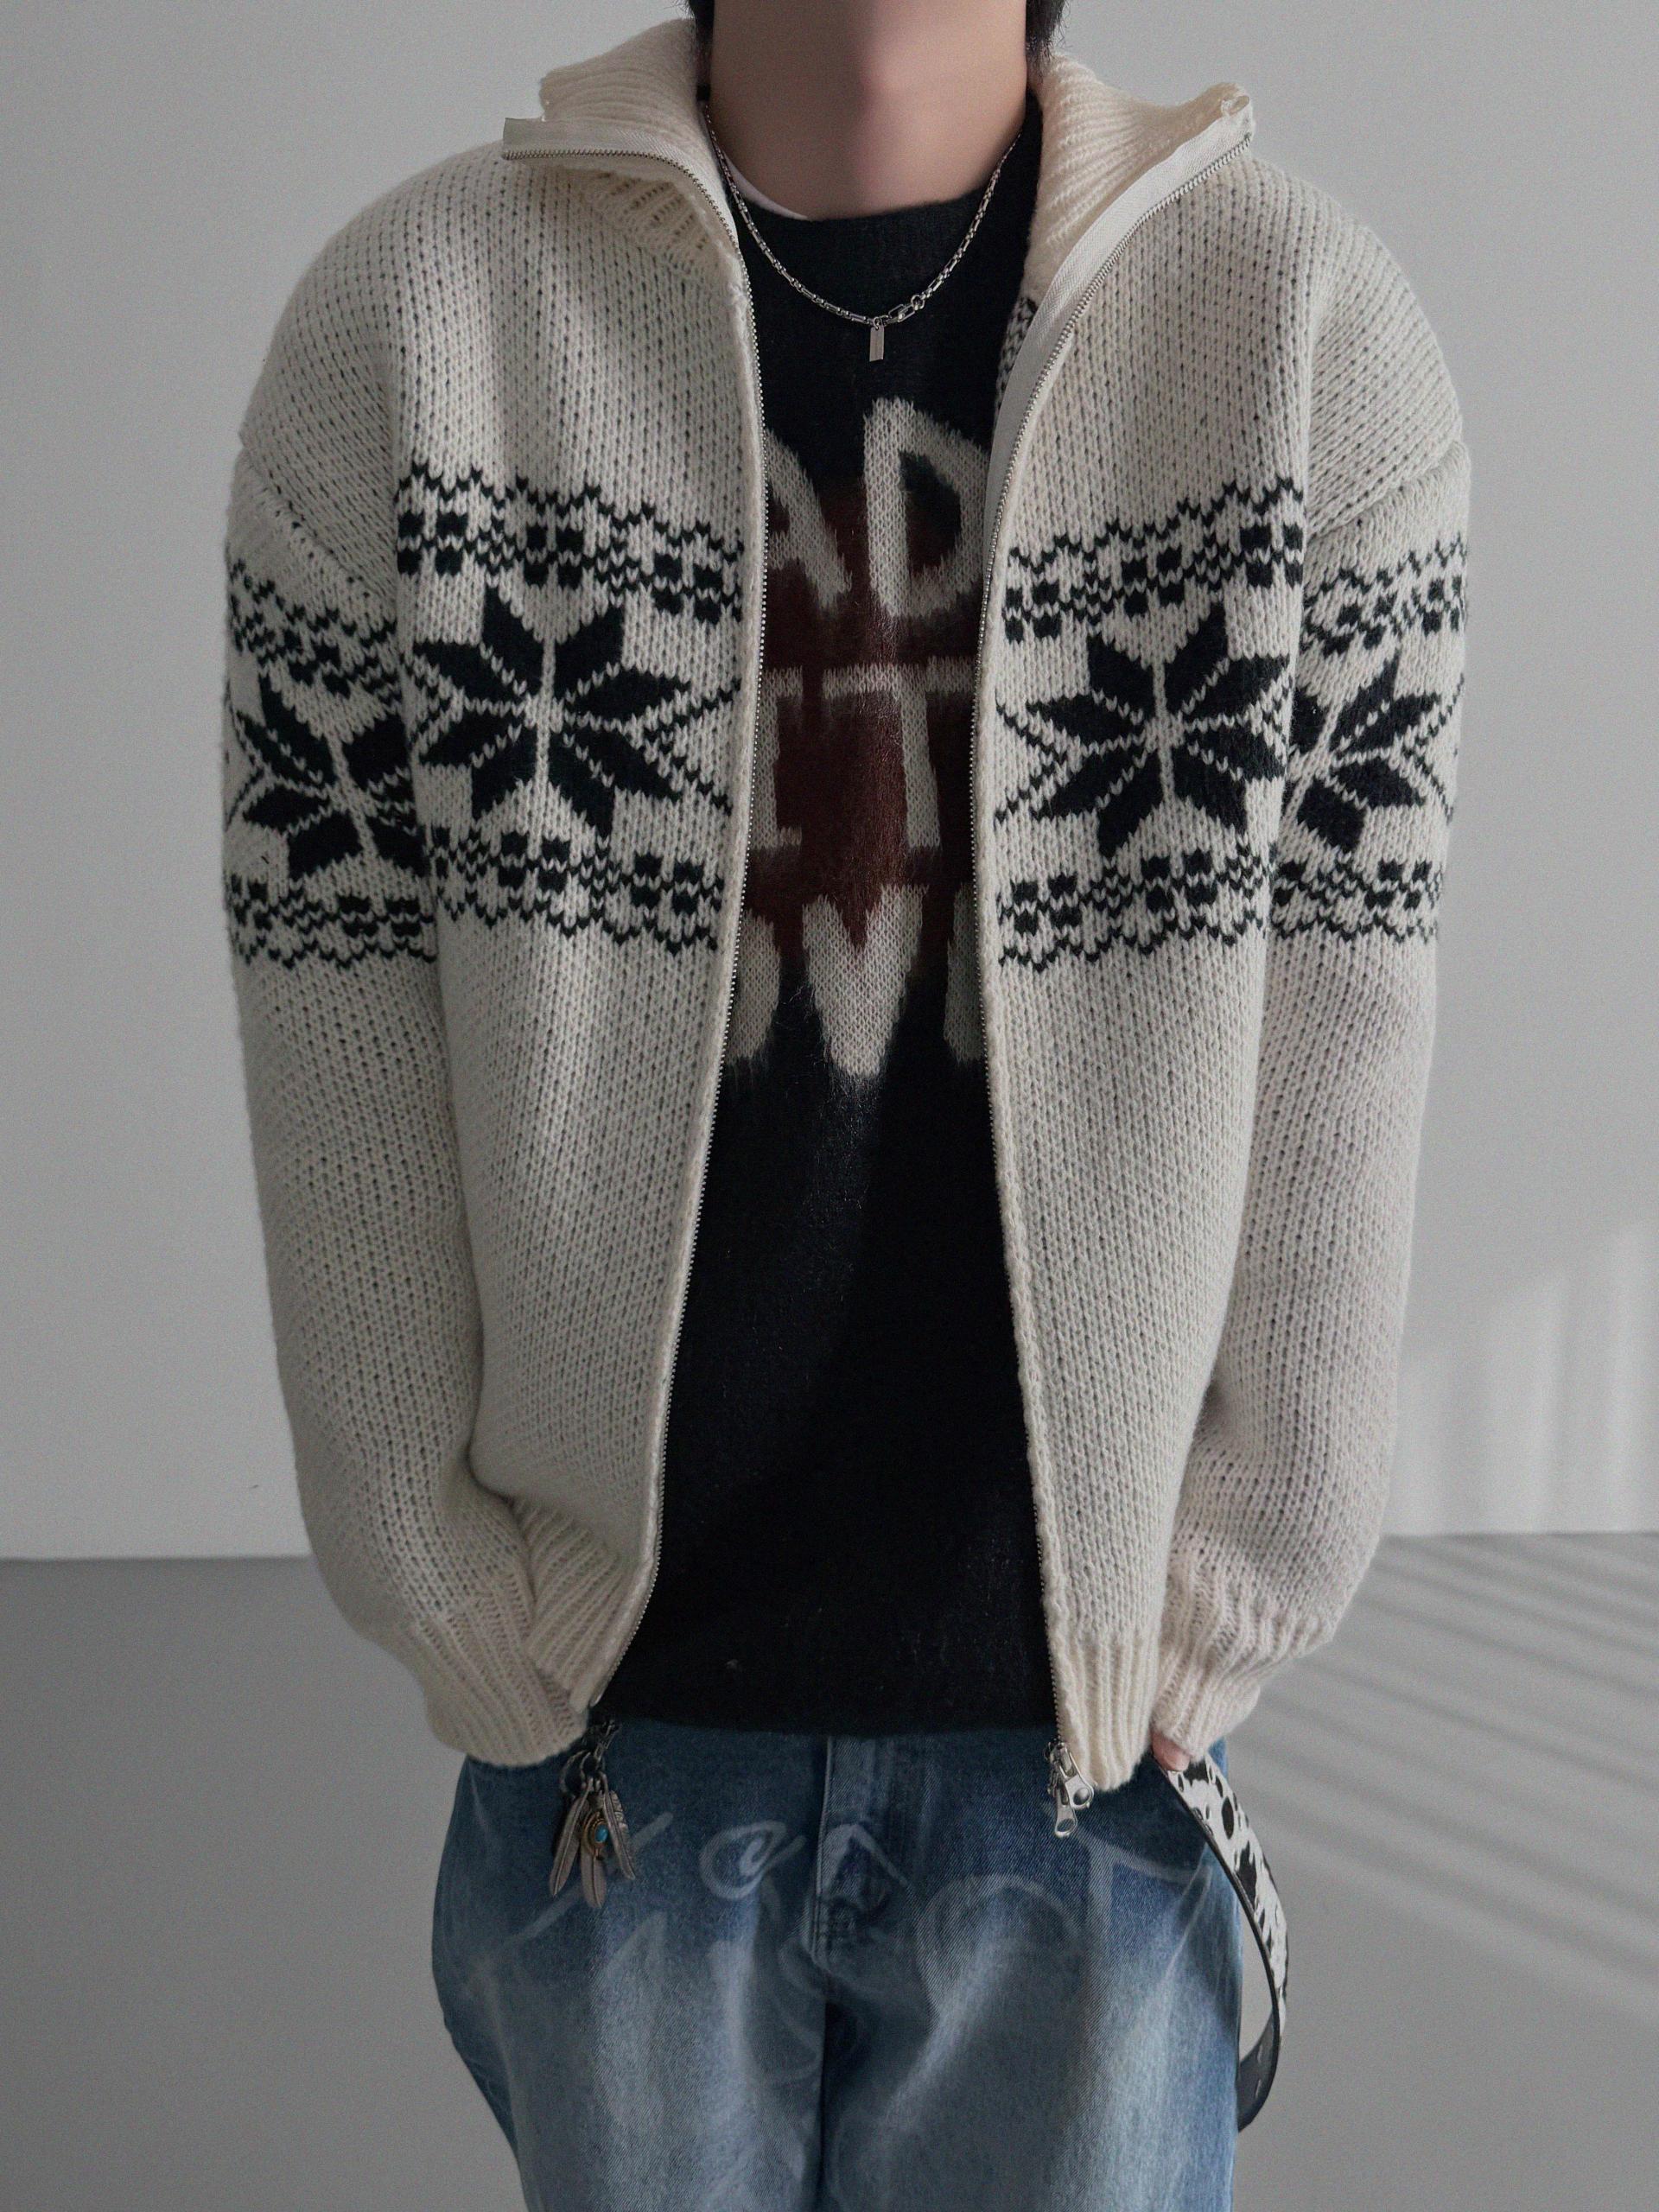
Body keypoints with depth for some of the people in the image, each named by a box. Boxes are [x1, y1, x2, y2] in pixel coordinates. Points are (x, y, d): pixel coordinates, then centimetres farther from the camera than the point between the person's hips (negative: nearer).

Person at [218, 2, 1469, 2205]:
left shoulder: (1315, 325, -6)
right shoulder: (409, 315, -6)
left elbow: (1337, 1034, -5)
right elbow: (336, 1011, -4)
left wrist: (1228, 1610, -3)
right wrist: (456, 1607, -2)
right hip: (613, 1718, 1)